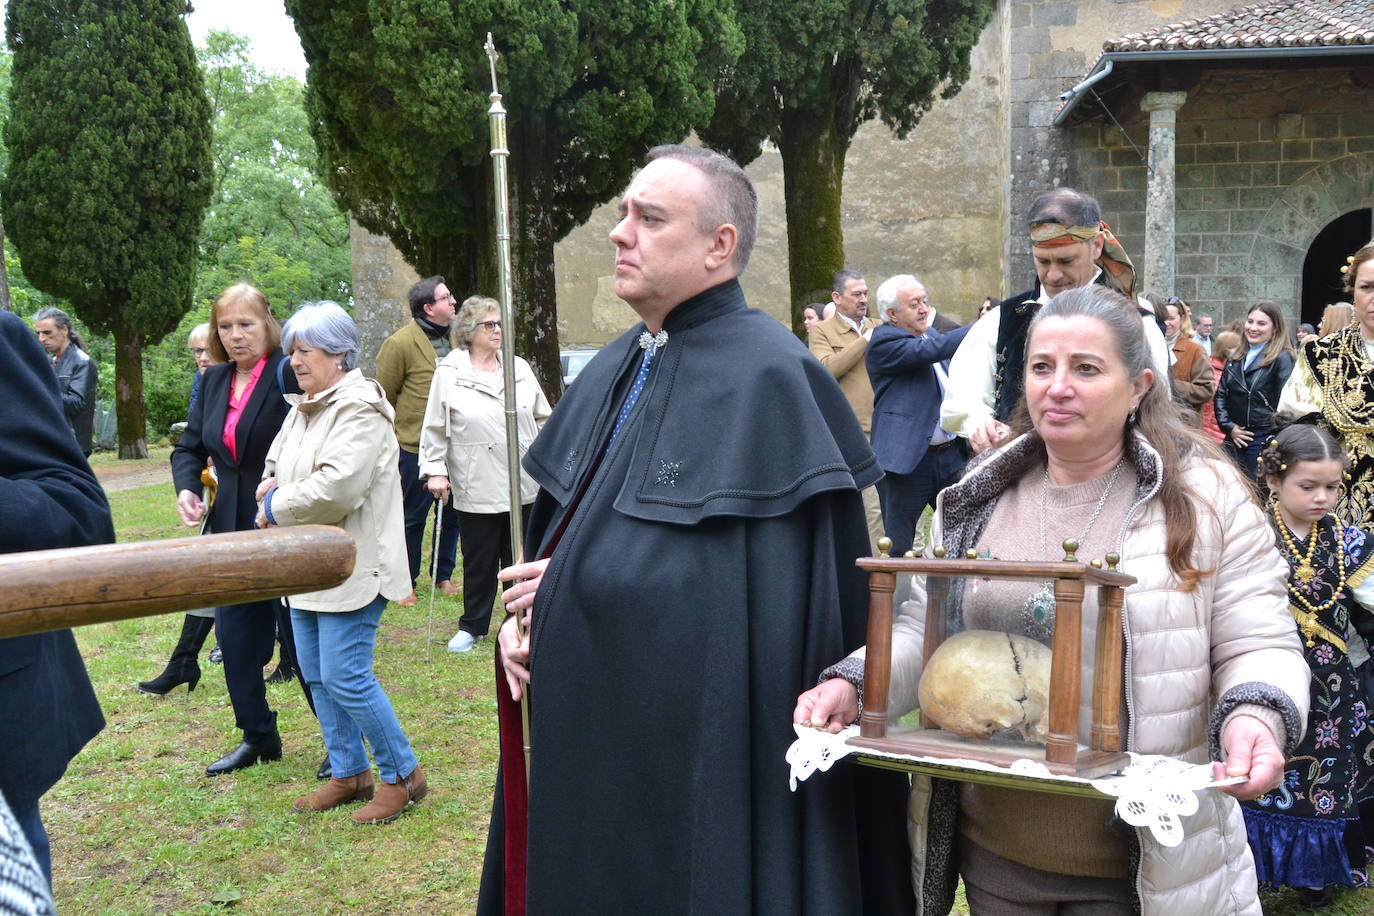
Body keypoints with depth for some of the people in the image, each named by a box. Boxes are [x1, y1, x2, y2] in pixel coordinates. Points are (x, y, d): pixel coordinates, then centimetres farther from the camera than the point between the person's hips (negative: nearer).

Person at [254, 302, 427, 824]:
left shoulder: (360, 408, -16)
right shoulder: (303, 407, 14)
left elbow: (336, 488, -26)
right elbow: (276, 463, 24)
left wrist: (276, 507, -11)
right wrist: (272, 484, -1)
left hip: (352, 568, -10)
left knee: (345, 677, -9)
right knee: (317, 676, 14)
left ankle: (402, 774, 8)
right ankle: (348, 774, 28)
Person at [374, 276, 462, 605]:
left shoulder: (454, 338, 8)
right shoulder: (401, 343, -12)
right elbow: (385, 396, -6)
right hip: (415, 447, -6)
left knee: (452, 513, 14)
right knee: (413, 517, 6)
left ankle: (444, 575, 30)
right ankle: (404, 583, 20)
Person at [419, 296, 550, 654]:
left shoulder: (520, 368, 7)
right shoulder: (449, 373, -3)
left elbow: (543, 419, 14)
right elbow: (434, 429, -1)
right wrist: (435, 470, -6)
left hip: (523, 486, 3)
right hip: (476, 490, -3)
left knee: (521, 559, 11)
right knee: (479, 563, 8)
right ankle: (472, 625, 25)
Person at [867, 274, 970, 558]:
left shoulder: (929, 333, 14)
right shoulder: (883, 341, -12)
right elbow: (936, 348, -26)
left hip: (950, 455, 8)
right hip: (907, 460, -7)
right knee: (899, 548, 2)